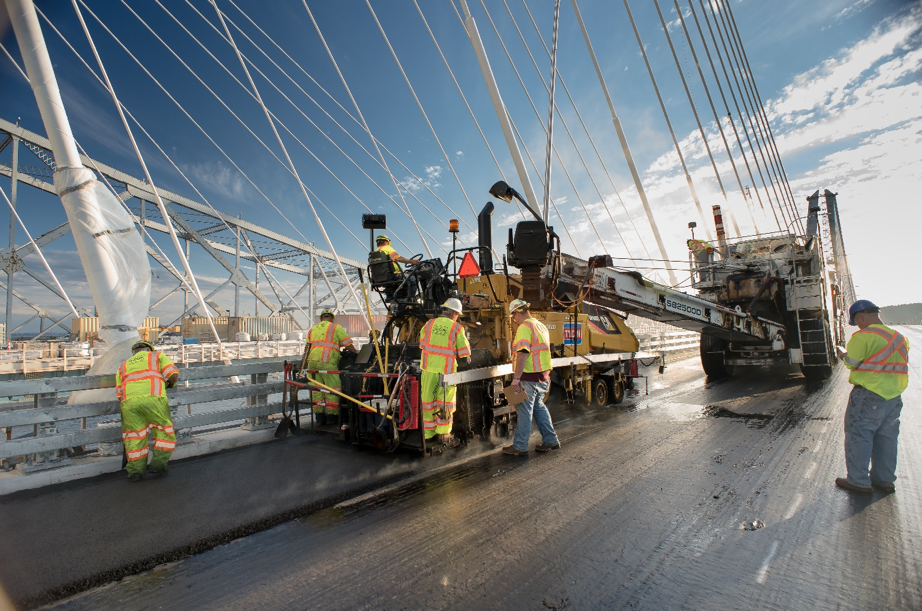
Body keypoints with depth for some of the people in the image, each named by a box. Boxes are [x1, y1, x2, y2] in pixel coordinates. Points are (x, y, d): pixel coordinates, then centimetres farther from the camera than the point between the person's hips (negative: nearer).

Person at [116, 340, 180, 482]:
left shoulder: (123, 366, 33)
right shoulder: (157, 356, 23)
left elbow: (119, 393, 21)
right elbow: (173, 374, 8)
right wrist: (170, 384, 28)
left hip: (129, 401, 3)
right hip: (153, 397, -3)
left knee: (134, 435, 12)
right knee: (164, 430, 9)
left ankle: (135, 469, 6)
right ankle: (158, 464, 5)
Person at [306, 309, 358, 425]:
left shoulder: (312, 329, 24)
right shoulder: (336, 327, 8)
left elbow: (307, 348, 20)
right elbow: (348, 345, 3)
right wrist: (355, 351, 19)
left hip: (312, 361, 6)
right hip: (327, 362, -6)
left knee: (316, 389, 10)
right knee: (333, 388, 1)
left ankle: (319, 416, 15)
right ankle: (331, 415, 5)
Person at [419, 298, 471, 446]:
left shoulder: (429, 324, 4)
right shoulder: (457, 328, -6)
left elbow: (422, 345, 15)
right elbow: (464, 352, -2)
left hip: (428, 369, 3)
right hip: (446, 371, -3)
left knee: (428, 400, 12)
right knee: (445, 402, 9)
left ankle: (428, 432, 22)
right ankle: (443, 434, 16)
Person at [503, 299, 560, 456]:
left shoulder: (524, 327, -14)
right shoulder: (541, 325, 16)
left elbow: (522, 353, -24)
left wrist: (516, 378, -24)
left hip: (529, 377, -9)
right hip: (543, 375, 9)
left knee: (524, 410, 0)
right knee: (539, 407, 20)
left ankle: (519, 447, 9)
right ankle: (550, 440, 27)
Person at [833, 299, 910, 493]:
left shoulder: (863, 336, -16)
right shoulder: (899, 338, 9)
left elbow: (851, 362, -12)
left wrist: (842, 353, 8)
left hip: (868, 397, -8)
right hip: (894, 397, 8)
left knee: (858, 437, 2)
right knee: (886, 439, 16)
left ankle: (858, 481, 9)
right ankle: (884, 479, 26)